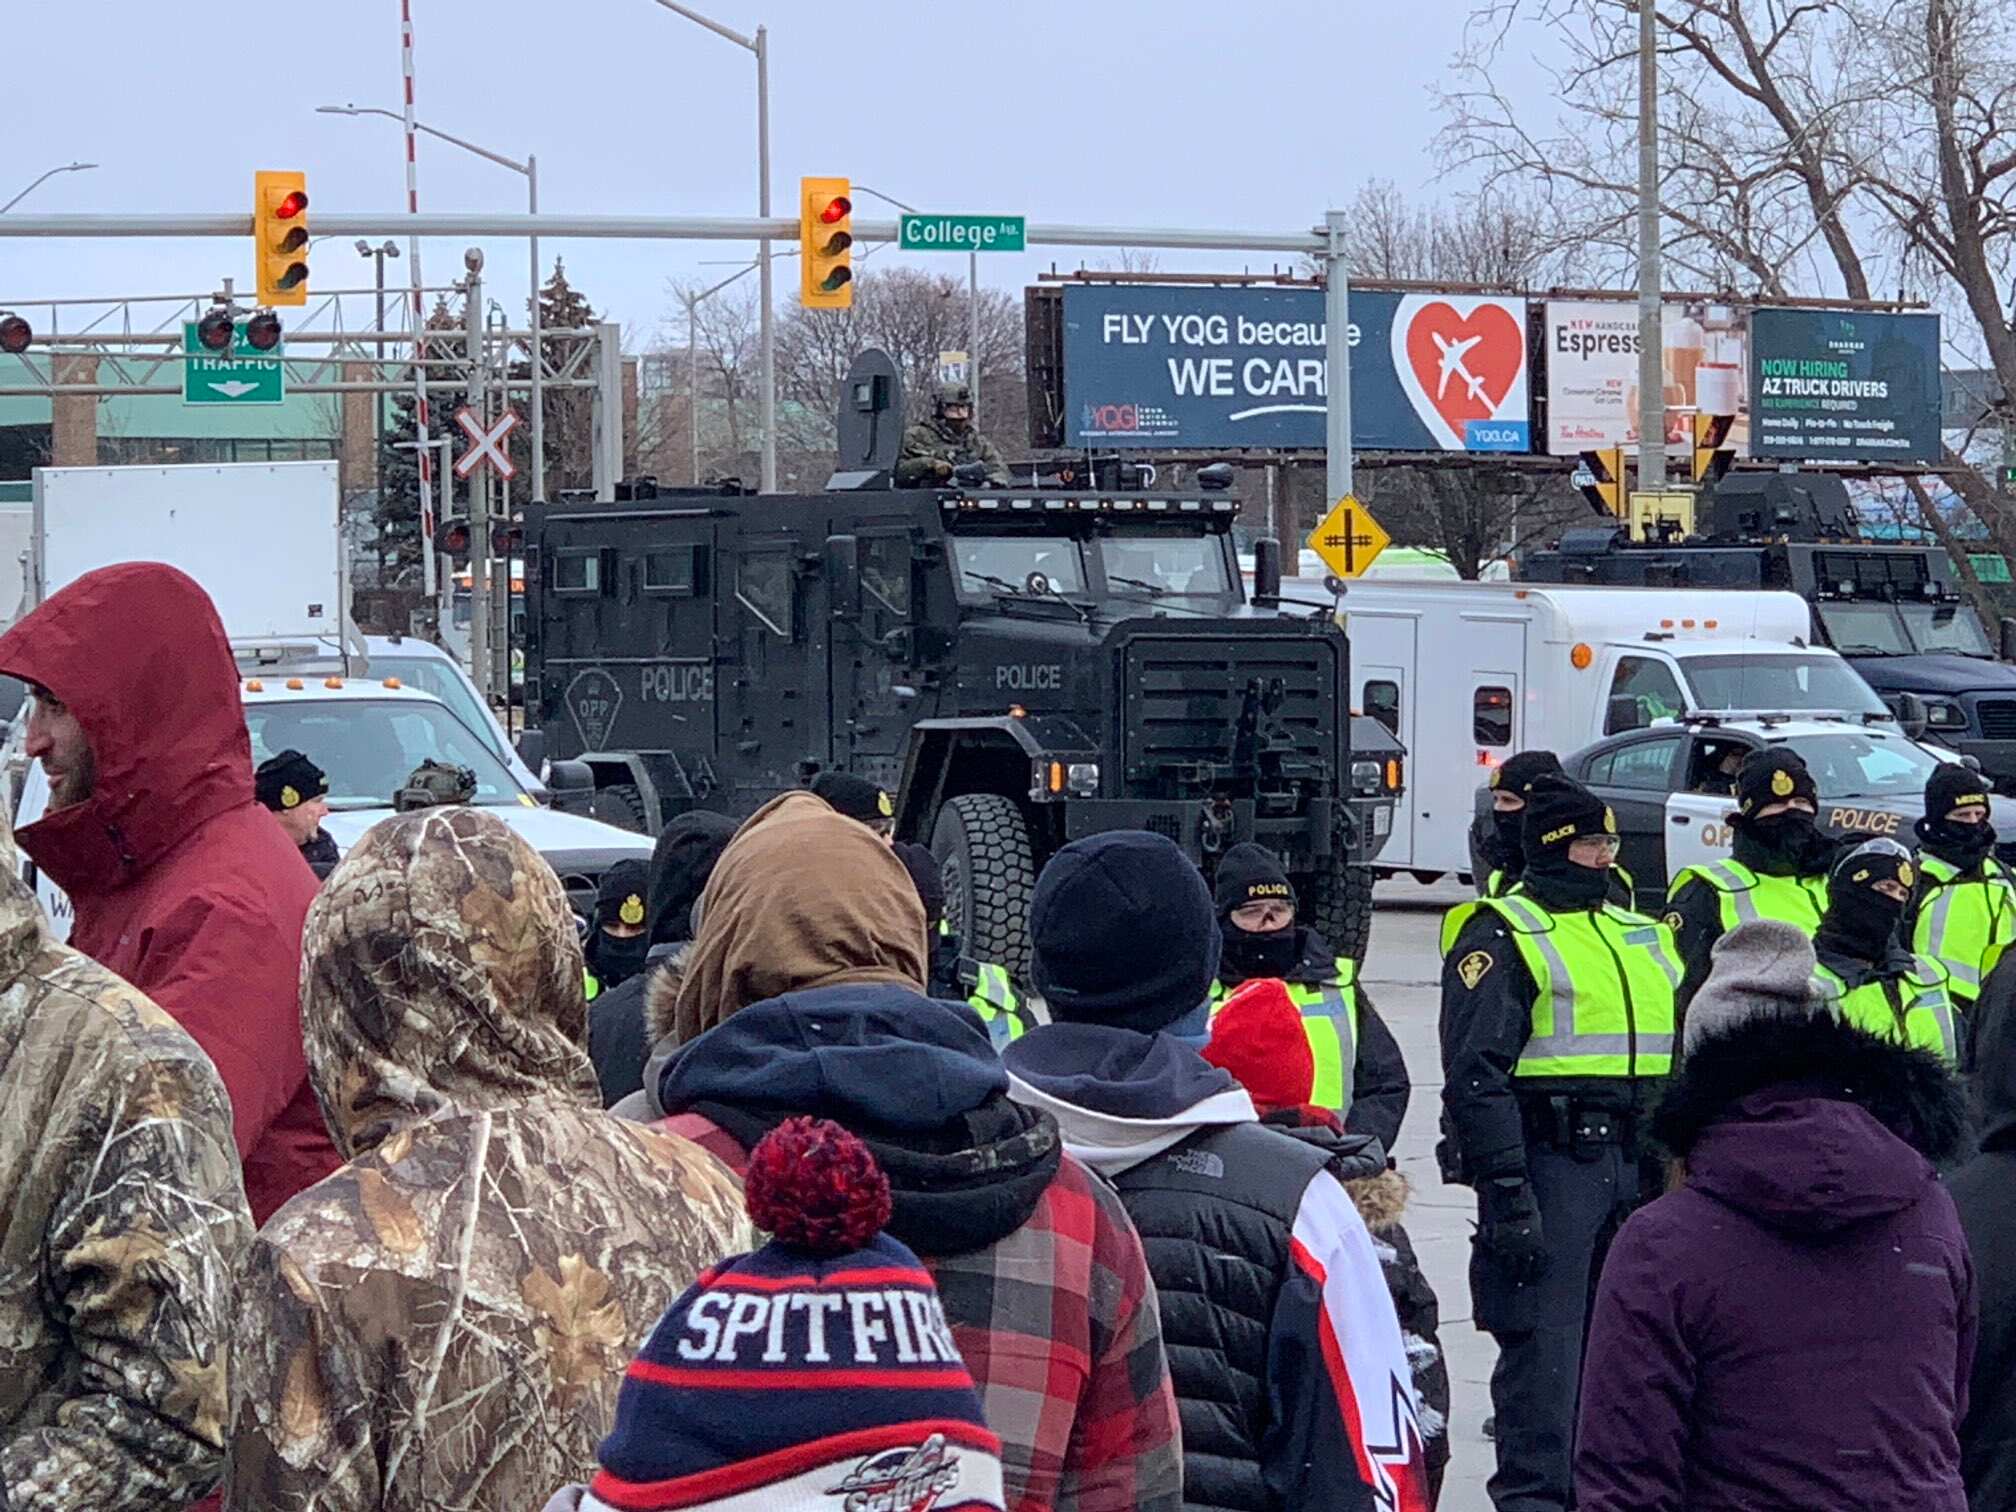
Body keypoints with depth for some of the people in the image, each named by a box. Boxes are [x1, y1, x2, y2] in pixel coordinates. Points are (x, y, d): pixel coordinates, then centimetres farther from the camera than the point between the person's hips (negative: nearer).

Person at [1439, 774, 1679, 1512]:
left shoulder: (1641, 936, 19)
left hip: (1633, 1165, 7)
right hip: (1548, 1163, -7)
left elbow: (1682, 1059, 25)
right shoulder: (1502, 938, -4)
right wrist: (1504, 1192, -19)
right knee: (1543, 1339, -7)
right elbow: (1477, 1071, -12)